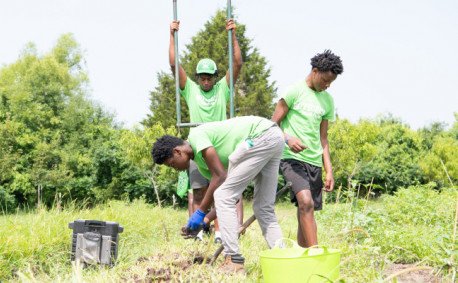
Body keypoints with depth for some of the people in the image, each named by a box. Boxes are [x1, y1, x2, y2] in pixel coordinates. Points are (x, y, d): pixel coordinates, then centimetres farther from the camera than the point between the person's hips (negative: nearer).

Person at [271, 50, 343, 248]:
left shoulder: (327, 100, 15)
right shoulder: (294, 91, -2)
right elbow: (273, 125, -2)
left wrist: (329, 171, 12)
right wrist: (288, 139, -22)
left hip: (314, 161, 6)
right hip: (292, 158, -6)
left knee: (306, 213, 4)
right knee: (306, 202, -24)